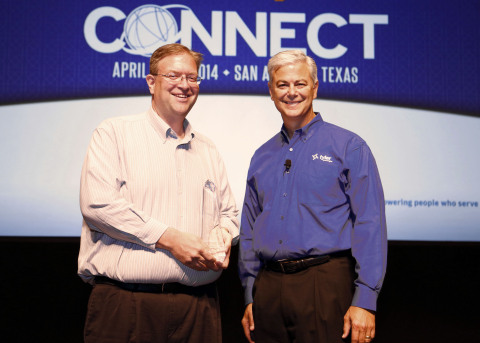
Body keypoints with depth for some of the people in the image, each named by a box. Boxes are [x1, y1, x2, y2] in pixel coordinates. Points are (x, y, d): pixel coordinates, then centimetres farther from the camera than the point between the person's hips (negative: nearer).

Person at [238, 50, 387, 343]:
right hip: (268, 288, 5)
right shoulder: (262, 157, 14)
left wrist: (365, 300, -14)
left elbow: (370, 226, -7)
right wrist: (250, 297, 12)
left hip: (324, 285, -4)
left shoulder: (349, 147, -1)